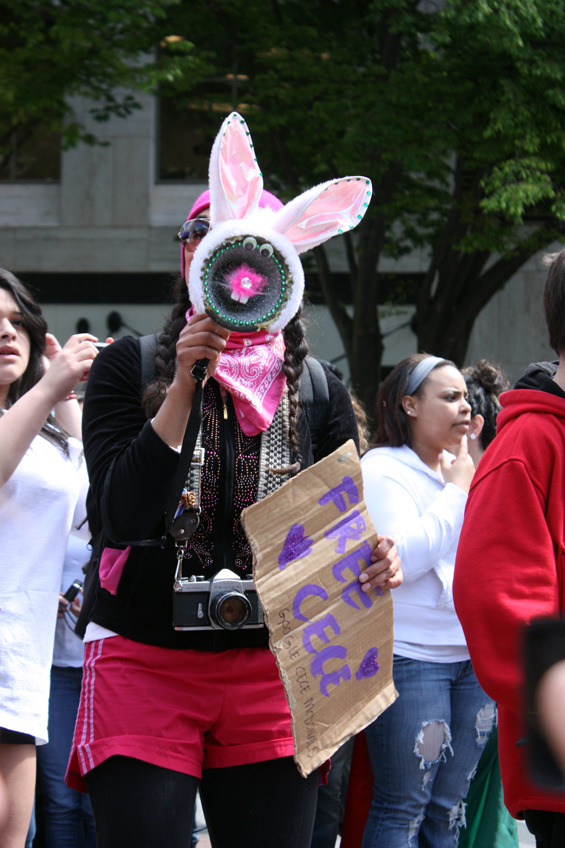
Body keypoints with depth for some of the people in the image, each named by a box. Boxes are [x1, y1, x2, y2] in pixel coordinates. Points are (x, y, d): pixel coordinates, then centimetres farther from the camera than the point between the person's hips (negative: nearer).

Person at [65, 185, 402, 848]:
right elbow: (124, 512, -12)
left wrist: (375, 562, -17)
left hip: (272, 673, 2)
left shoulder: (318, 392, 7)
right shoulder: (130, 367, 1)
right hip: (143, 664, -2)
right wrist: (186, 386, -17)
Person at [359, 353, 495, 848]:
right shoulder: (383, 469, -5)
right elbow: (403, 556, -19)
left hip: (474, 656, 7)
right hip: (410, 655, -7)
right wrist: (457, 490, -10)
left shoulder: (462, 469, 15)